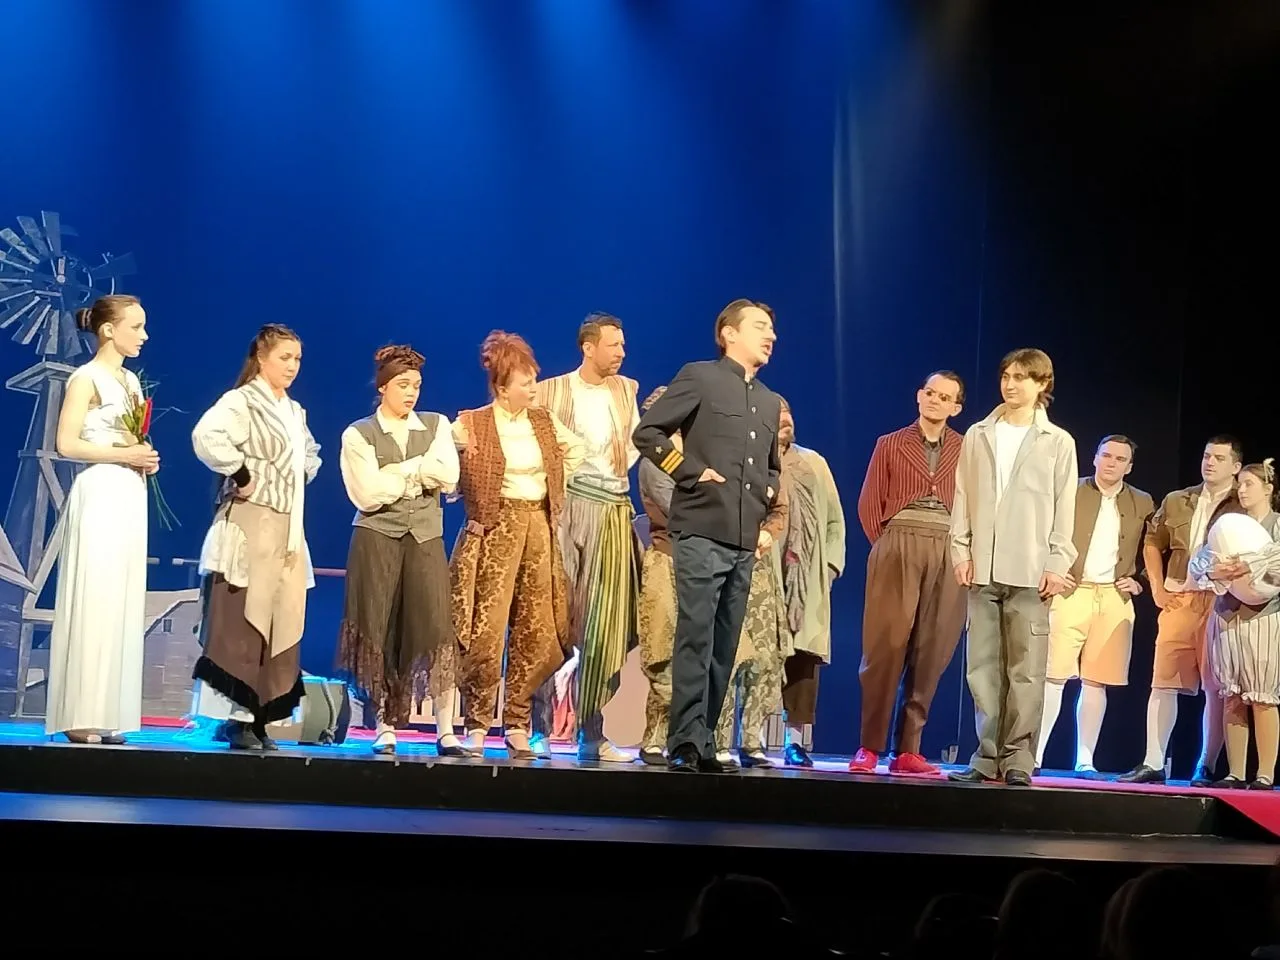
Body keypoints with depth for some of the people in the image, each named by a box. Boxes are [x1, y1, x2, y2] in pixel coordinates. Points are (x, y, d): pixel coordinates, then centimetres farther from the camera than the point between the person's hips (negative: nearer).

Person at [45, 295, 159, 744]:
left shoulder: (131, 380, 17)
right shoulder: (86, 378, -6)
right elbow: (66, 444, -13)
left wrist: (146, 458, 6)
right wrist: (122, 455, -16)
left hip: (130, 496, 8)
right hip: (99, 495, -8)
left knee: (122, 602, 5)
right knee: (92, 600, -9)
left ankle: (107, 712, 7)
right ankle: (79, 715, -7)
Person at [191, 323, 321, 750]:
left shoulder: (295, 411, 16)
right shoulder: (241, 402, -9)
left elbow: (310, 455, 35)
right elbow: (206, 437, -28)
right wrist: (242, 474, -20)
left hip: (288, 531, 8)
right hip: (249, 526, -8)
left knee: (282, 625, 6)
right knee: (242, 624, -8)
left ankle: (259, 716, 11)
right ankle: (236, 717, -6)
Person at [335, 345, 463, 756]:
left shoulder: (436, 426, 12)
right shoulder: (358, 434, 3)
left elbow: (448, 475, -3)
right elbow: (368, 494, -9)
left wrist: (397, 471, -8)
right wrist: (420, 475, -3)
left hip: (425, 537, 1)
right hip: (377, 537, -1)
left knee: (436, 629, -10)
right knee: (379, 634, -2)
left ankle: (445, 731, -10)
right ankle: (386, 727, 6)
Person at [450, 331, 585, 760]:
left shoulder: (545, 422, 10)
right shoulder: (472, 425, -5)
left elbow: (577, 450, 24)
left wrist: (555, 488, 14)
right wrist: (471, 496, 1)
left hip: (538, 527, 5)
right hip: (496, 528, -5)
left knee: (536, 631, 2)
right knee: (487, 628, -8)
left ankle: (518, 724, 10)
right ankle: (476, 724, 1)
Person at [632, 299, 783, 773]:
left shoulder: (770, 402, 22)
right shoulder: (700, 378, 1)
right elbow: (647, 431, -4)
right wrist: (692, 471, -9)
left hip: (744, 542, 6)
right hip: (701, 532, -6)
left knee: (724, 648, 5)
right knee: (695, 640, -10)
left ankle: (703, 740, 9)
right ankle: (685, 743, -8)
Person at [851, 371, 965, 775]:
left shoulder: (967, 451, 10)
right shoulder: (890, 445, 10)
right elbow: (869, 502, 8)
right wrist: (885, 544, -1)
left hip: (948, 554, 1)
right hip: (897, 549, -1)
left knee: (930, 654, 0)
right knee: (885, 647, -7)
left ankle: (908, 749, 3)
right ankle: (869, 747, -5)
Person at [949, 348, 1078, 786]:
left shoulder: (1057, 442, 5)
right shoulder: (978, 435, 12)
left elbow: (1064, 511, 3)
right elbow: (963, 499, 11)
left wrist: (1057, 565, -4)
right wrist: (961, 552, 3)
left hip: (1030, 572, -2)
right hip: (983, 569, 3)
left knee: (1025, 669, -4)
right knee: (984, 666, 2)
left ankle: (1017, 758, -1)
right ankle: (988, 756, 7)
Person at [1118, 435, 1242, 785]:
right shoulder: (1176, 502, 14)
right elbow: (1152, 543, 22)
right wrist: (1157, 589, 13)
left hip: (1220, 602, -4)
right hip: (1178, 599, 4)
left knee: (1215, 688, 0)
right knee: (1163, 682, 1)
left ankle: (1207, 766, 8)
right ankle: (1153, 763, 4)